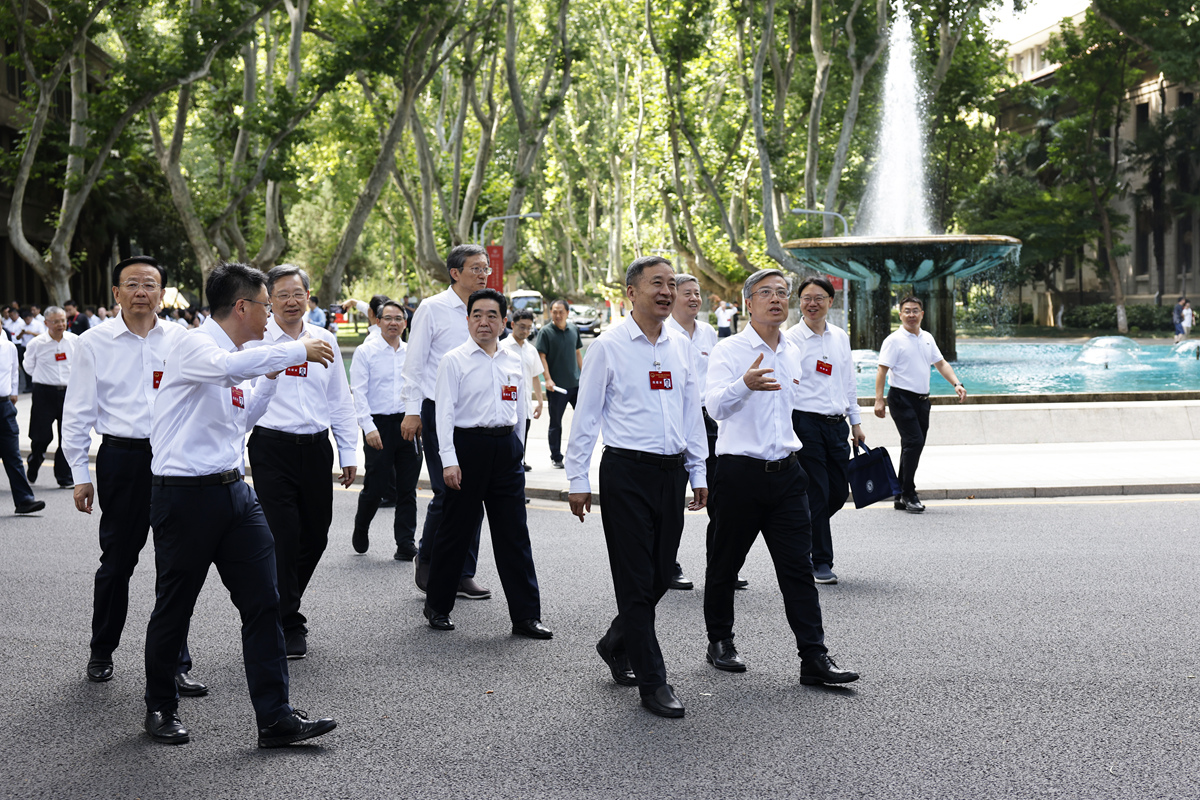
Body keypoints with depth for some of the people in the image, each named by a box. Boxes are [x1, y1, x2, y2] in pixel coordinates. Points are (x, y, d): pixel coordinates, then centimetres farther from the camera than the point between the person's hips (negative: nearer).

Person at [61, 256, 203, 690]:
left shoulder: (180, 340, 6)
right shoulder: (94, 344, 3)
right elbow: (77, 413, 5)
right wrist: (80, 474, 1)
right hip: (122, 458, -1)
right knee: (117, 561, 8)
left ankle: (177, 663, 9)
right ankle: (101, 653, 28)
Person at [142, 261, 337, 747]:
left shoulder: (237, 356, 13)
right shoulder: (195, 346, -12)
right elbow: (228, 366, -36)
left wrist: (273, 377, 18)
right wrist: (297, 350, -26)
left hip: (232, 489, 8)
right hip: (185, 493, -8)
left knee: (263, 602, 1)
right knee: (174, 609, 7)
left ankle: (275, 718, 4)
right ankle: (160, 709, 26)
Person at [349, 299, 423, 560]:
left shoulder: (412, 353, 12)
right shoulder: (365, 352, 1)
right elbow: (358, 392, -5)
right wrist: (368, 427, -15)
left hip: (408, 424, 3)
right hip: (378, 424, -3)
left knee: (407, 489, 3)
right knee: (376, 486, 0)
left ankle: (406, 546, 7)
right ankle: (361, 528, 28)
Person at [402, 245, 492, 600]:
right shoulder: (432, 309, -3)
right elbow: (414, 364, -3)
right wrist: (412, 410, -9)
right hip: (439, 412, -5)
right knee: (446, 494, -8)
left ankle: (463, 574, 14)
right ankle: (426, 561, 13)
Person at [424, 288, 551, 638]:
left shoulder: (514, 361, 11)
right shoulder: (455, 360, -3)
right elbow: (445, 413, -7)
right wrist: (449, 460, -14)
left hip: (506, 448, 4)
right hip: (468, 444, -4)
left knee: (514, 534, 3)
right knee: (456, 530, 5)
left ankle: (525, 615, 6)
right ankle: (437, 606, 21)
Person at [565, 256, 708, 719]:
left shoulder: (681, 347, 10)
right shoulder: (608, 347, -5)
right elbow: (586, 415, -2)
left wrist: (698, 473, 14)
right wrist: (578, 479, -4)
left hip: (671, 470, 5)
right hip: (626, 471, -5)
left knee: (661, 576, 10)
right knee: (635, 579, -2)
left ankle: (616, 645, 35)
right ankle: (652, 683, 5)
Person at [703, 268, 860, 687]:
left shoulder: (793, 353, 11)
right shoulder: (729, 350, -8)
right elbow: (715, 406, -25)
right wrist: (744, 384, -41)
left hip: (786, 472, 4)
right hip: (740, 471, -4)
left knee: (798, 566, 0)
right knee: (725, 563, 8)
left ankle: (814, 657, 0)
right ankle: (720, 642, 25)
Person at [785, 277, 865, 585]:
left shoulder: (840, 337, 13)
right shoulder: (791, 338, -5)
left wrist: (856, 421, 17)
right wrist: (787, 430, -13)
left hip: (837, 424, 6)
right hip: (806, 423, -6)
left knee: (839, 492, 7)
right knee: (817, 493, -3)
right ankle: (821, 563, 7)